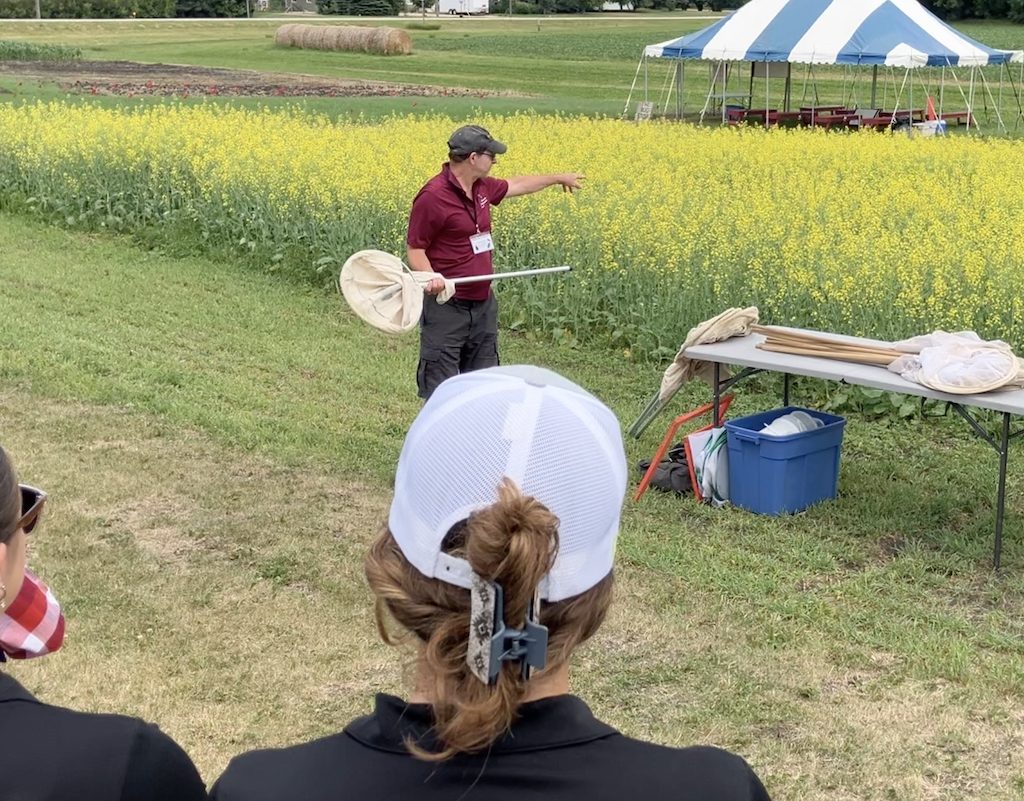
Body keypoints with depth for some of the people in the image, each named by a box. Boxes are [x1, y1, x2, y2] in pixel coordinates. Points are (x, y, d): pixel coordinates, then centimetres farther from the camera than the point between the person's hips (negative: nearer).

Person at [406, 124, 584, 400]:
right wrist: (431, 277, -33)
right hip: (446, 306, -9)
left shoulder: (481, 187, 7)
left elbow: (516, 185, 27)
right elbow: (415, 249, -14)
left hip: (483, 304, 9)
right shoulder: (432, 197, -18)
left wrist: (558, 178, 39)